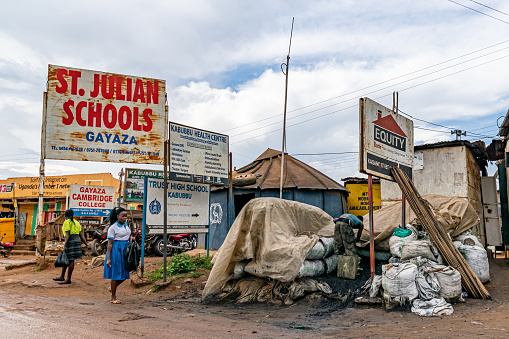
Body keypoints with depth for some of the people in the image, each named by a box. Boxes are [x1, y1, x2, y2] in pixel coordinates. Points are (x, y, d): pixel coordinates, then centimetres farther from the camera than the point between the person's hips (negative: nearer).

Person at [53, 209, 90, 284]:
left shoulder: (66, 222, -6)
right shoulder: (76, 222, 15)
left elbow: (67, 235, -15)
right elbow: (81, 235, 11)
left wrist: (65, 245, -20)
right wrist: (86, 245, 8)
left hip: (70, 242, -8)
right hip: (77, 241, 8)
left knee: (70, 261, -5)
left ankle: (68, 279, 0)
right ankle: (62, 277, 25)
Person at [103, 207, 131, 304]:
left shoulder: (127, 225, 10)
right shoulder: (113, 228, -10)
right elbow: (110, 244, -12)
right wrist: (108, 258, -14)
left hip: (125, 250, 7)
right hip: (116, 250, -7)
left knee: (125, 274, 8)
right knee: (116, 274, 0)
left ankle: (112, 287, 34)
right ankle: (113, 298, 11)